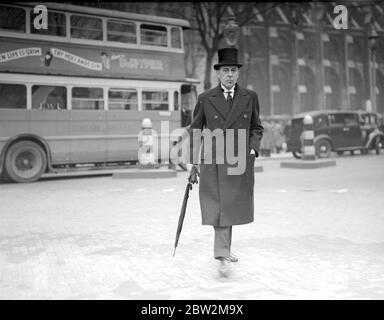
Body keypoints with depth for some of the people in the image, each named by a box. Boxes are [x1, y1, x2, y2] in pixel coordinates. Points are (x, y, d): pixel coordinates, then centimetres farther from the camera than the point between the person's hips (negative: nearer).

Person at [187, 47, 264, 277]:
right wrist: (192, 163, 3)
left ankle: (223, 250, 26)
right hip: (212, 161, -1)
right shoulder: (205, 99, 3)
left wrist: (253, 150, 0)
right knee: (219, 206, -4)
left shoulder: (250, 97, 7)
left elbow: (257, 128, 16)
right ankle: (224, 255, 1)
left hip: (240, 161, 2)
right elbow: (195, 131, 6)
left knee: (231, 206, 7)